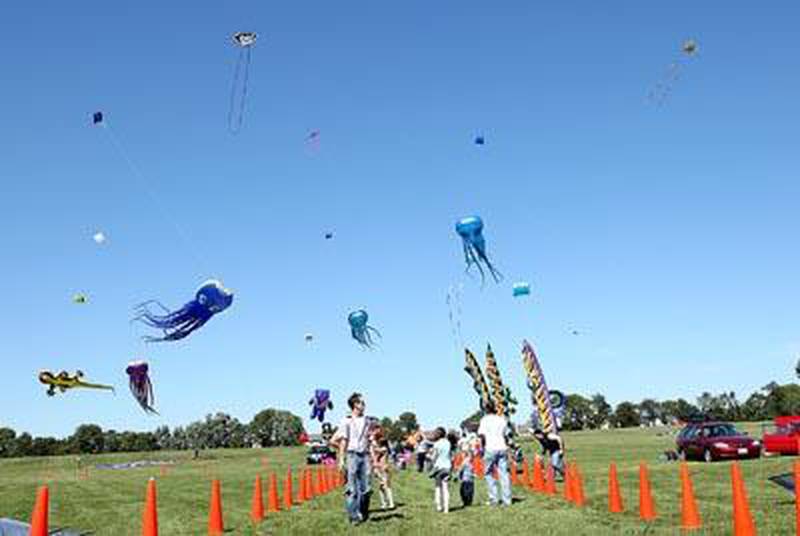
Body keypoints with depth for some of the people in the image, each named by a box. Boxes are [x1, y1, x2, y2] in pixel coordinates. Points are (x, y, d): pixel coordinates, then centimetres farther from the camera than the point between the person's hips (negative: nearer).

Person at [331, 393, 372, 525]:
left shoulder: (365, 421, 12)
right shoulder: (347, 421, -3)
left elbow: (368, 440, 15)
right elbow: (343, 441, -4)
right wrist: (341, 459, -8)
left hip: (364, 455, 5)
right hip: (352, 455, -5)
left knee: (365, 487, 5)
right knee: (353, 488, -2)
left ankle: (363, 514, 18)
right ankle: (354, 516, 4)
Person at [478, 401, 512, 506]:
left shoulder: (484, 420, 1)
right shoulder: (501, 419, 14)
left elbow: (482, 435, -7)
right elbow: (505, 433, 13)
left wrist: (482, 448, 1)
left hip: (490, 449, -4)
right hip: (502, 447, 4)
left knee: (489, 474, 7)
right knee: (504, 474, 5)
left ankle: (493, 498, 2)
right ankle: (507, 499, 2)